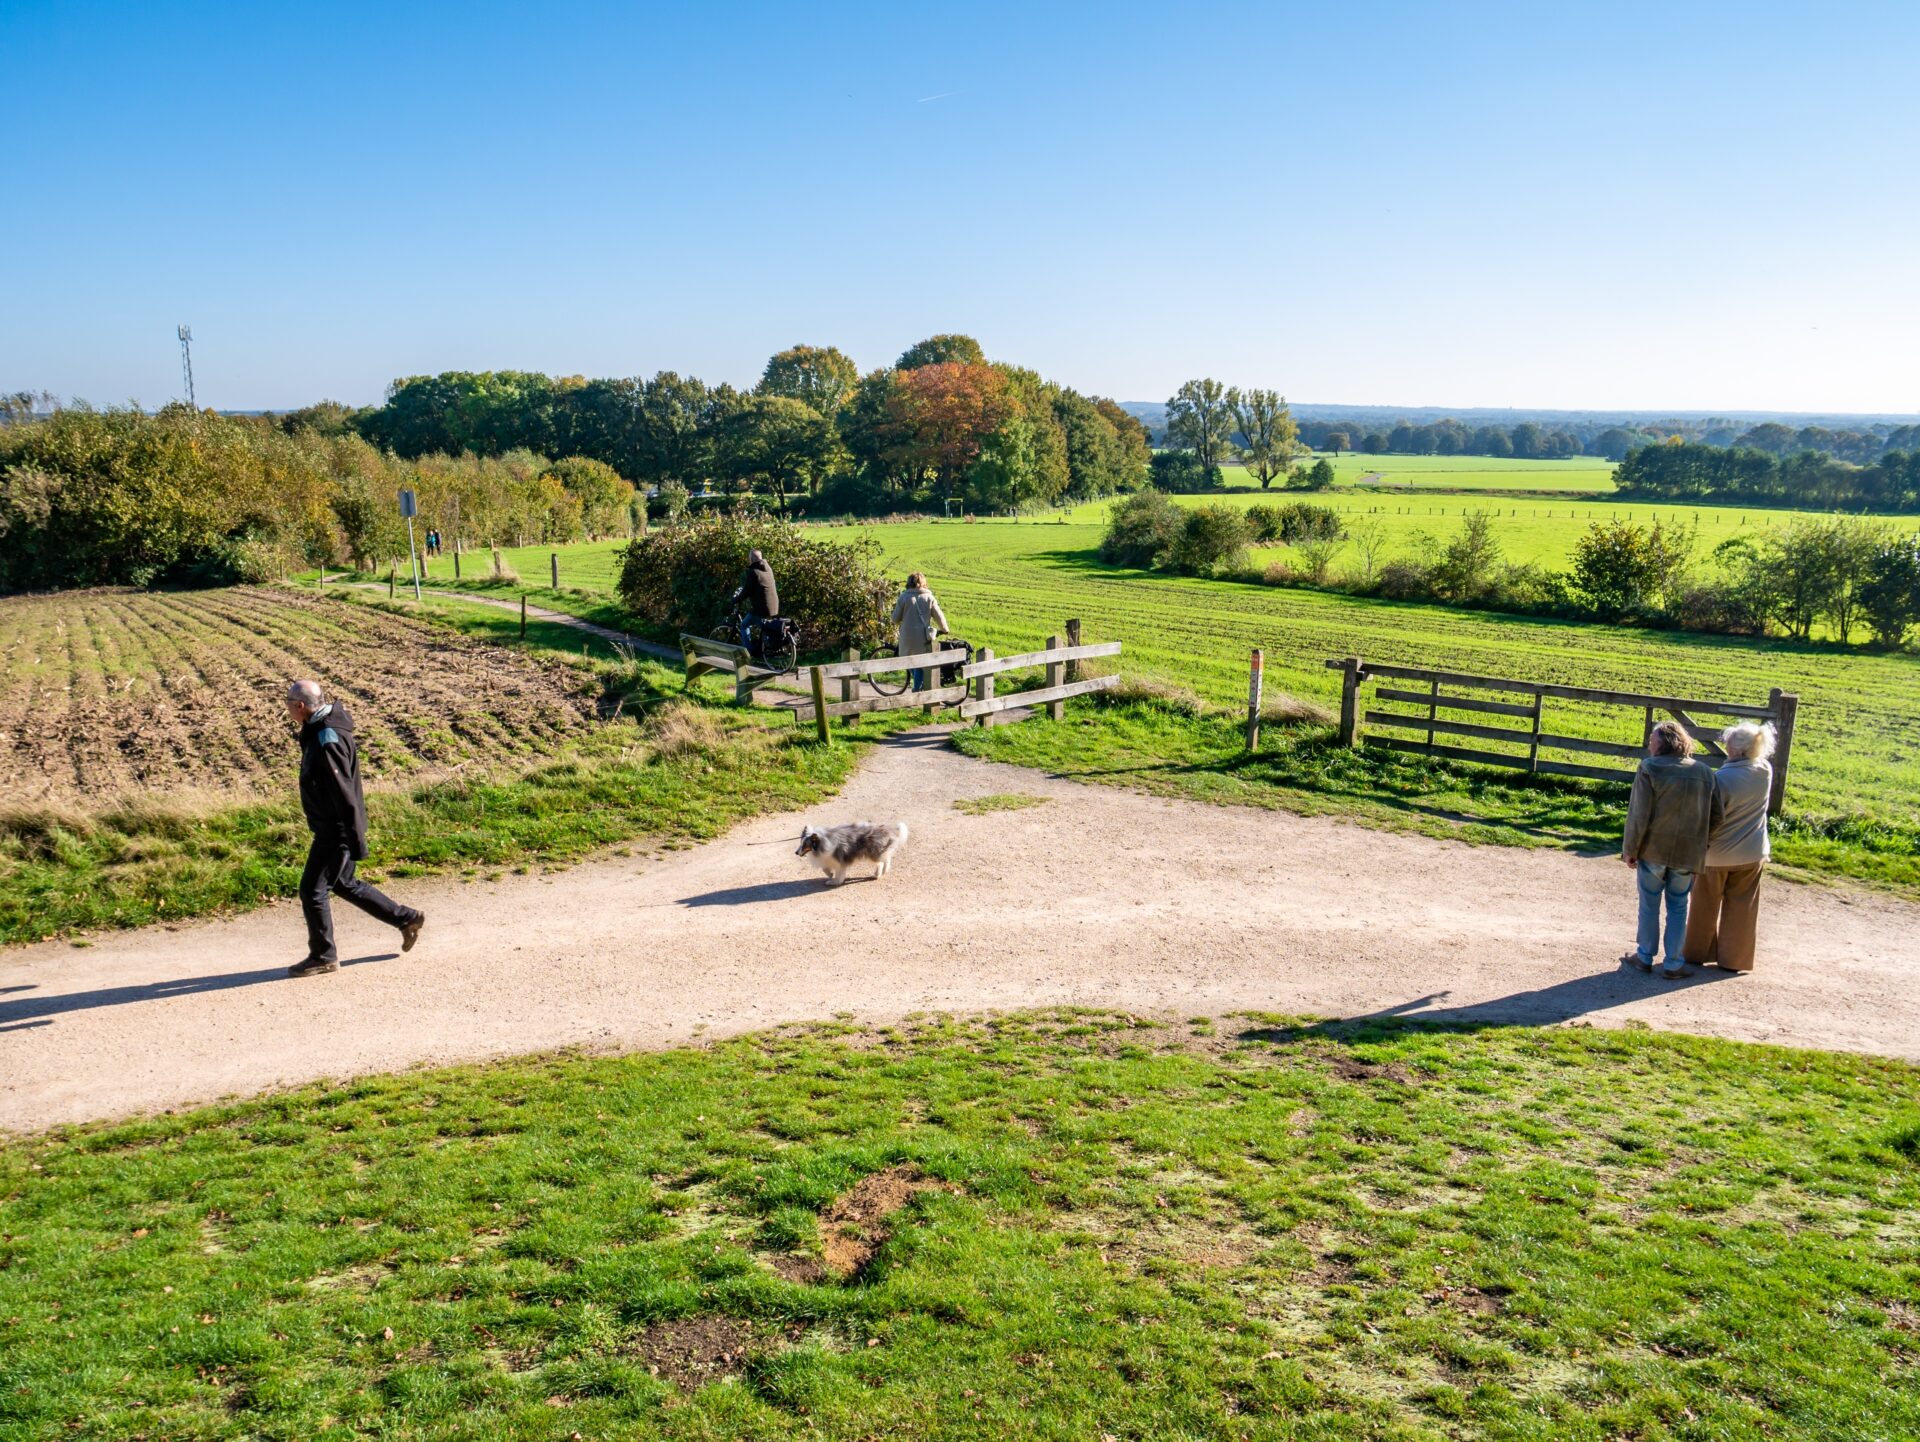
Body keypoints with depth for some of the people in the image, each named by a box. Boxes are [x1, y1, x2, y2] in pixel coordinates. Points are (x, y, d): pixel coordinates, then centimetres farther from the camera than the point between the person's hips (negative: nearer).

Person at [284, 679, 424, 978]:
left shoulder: (327, 742, -25)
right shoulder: (318, 730, 8)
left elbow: (345, 794, -26)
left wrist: (356, 842, -23)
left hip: (335, 831, -10)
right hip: (330, 827, 10)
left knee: (312, 890, 0)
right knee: (344, 884, 20)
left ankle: (323, 957, 13)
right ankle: (407, 919, 27)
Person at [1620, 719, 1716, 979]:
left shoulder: (1649, 768, -13)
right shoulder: (1704, 772, 0)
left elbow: (1639, 816, -13)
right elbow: (1713, 817, 4)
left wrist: (1630, 849, -5)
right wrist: (1701, 846, 15)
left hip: (1653, 850, -3)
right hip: (1688, 853, 3)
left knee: (1649, 905, 12)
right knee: (1678, 908, 13)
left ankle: (1645, 956, 22)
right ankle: (1673, 963, 16)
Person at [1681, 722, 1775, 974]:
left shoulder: (1721, 779, -25)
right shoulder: (1765, 772, -10)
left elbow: (1714, 819, -20)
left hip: (1718, 854, -4)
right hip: (1752, 854, 4)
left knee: (1706, 906, 14)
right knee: (1741, 907, 15)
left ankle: (1697, 953, 27)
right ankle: (1733, 958, 22)